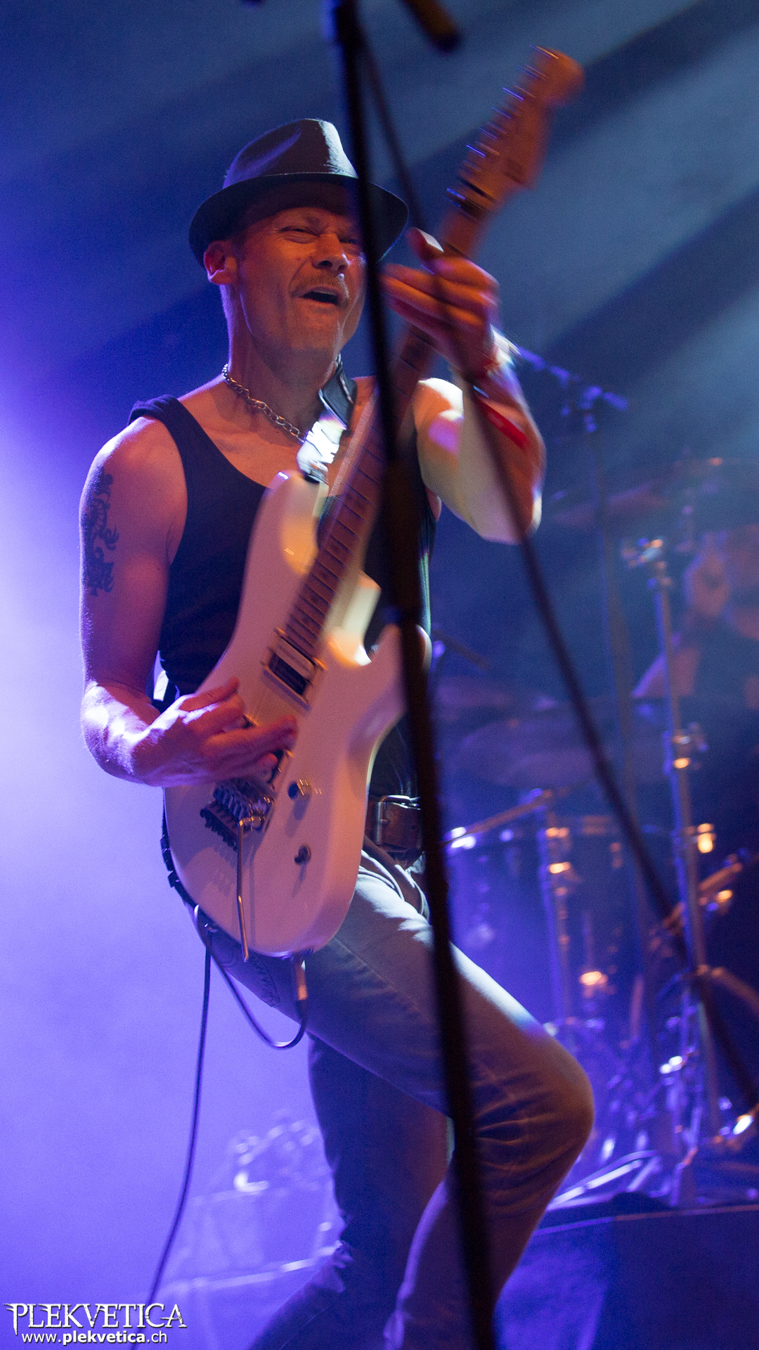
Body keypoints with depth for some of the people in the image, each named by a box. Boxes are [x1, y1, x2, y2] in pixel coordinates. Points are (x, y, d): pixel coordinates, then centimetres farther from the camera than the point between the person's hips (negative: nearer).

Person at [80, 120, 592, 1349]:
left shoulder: (409, 416, 11)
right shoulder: (150, 462, 0)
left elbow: (507, 511, -11)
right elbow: (105, 696, 0)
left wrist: (485, 369, -31)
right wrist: (151, 750, -23)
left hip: (396, 861, 6)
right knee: (540, 1097, -22)